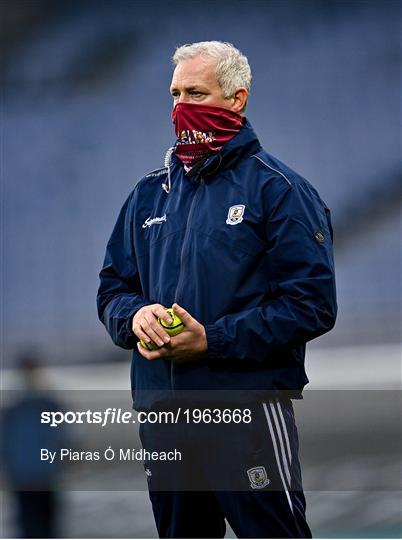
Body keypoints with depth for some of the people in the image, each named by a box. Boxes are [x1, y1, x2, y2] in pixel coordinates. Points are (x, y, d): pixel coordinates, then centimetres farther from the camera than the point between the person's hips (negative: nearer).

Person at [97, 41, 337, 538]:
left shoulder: (278, 190, -4)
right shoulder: (150, 193, 15)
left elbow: (312, 303, -11)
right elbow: (112, 287, 19)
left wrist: (212, 340, -17)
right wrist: (134, 315, -6)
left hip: (248, 409, -6)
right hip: (161, 413, 6)